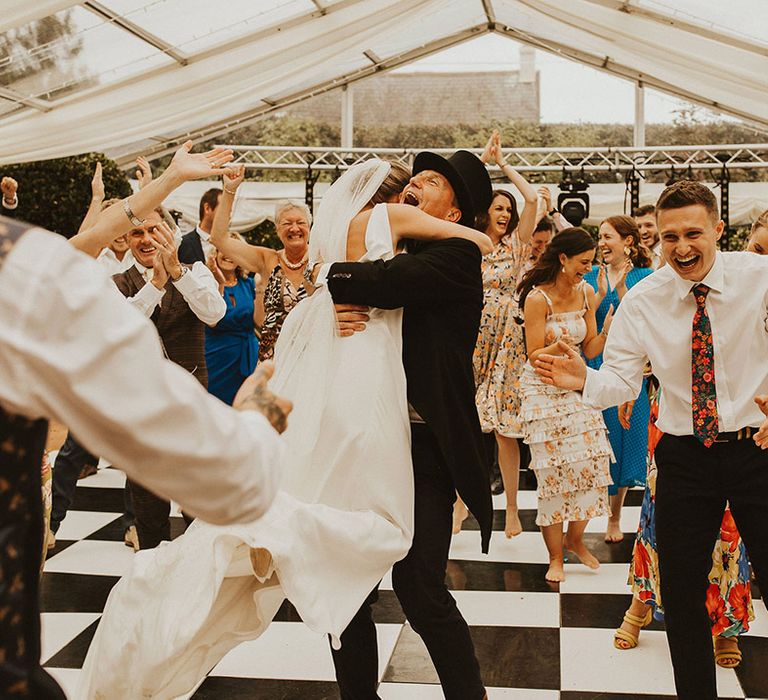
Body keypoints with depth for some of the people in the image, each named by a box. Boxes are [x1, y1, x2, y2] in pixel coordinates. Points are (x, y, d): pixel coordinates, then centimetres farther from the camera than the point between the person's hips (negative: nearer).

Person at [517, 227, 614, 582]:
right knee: (553, 471, -3)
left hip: (577, 387, 5)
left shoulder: (586, 292, 3)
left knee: (593, 463, -3)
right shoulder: (538, 298, -15)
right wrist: (558, 346, -30)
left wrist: (607, 331, -14)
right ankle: (555, 558, 11)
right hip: (543, 392, -5)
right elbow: (535, 357, -12)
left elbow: (590, 350, 4)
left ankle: (574, 538, 21)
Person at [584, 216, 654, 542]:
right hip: (595, 367, 2)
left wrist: (621, 289, -18)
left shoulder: (644, 277, 1)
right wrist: (600, 294, -13)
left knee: (626, 437, 4)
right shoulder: (593, 276, 7)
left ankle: (615, 516, 18)